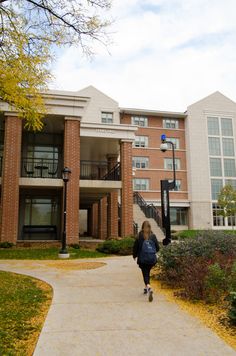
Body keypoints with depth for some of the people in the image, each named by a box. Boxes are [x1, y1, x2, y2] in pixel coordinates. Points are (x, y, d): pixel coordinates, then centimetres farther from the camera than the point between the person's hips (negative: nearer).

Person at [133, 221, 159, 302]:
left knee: (145, 274, 1)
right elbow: (157, 247, 3)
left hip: (142, 259, -3)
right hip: (152, 259, 3)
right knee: (147, 273, 23)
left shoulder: (140, 236, -9)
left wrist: (134, 255, 12)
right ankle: (146, 288, 34)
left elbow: (136, 247, -5)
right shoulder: (153, 236, -2)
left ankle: (149, 288, -23)